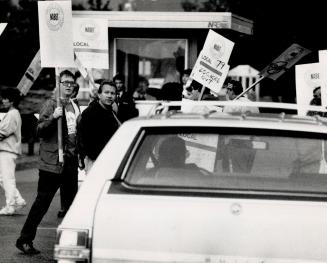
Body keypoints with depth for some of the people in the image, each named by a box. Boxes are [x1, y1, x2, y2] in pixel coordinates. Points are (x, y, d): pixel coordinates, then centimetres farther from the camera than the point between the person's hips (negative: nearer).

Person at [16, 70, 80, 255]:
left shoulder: (75, 107, 14)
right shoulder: (51, 105, -7)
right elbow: (40, 130, -16)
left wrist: (79, 156, 18)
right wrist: (52, 117, -32)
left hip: (71, 161, 7)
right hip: (52, 161, -7)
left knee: (71, 203, 9)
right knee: (42, 202, -5)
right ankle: (25, 240, 1)